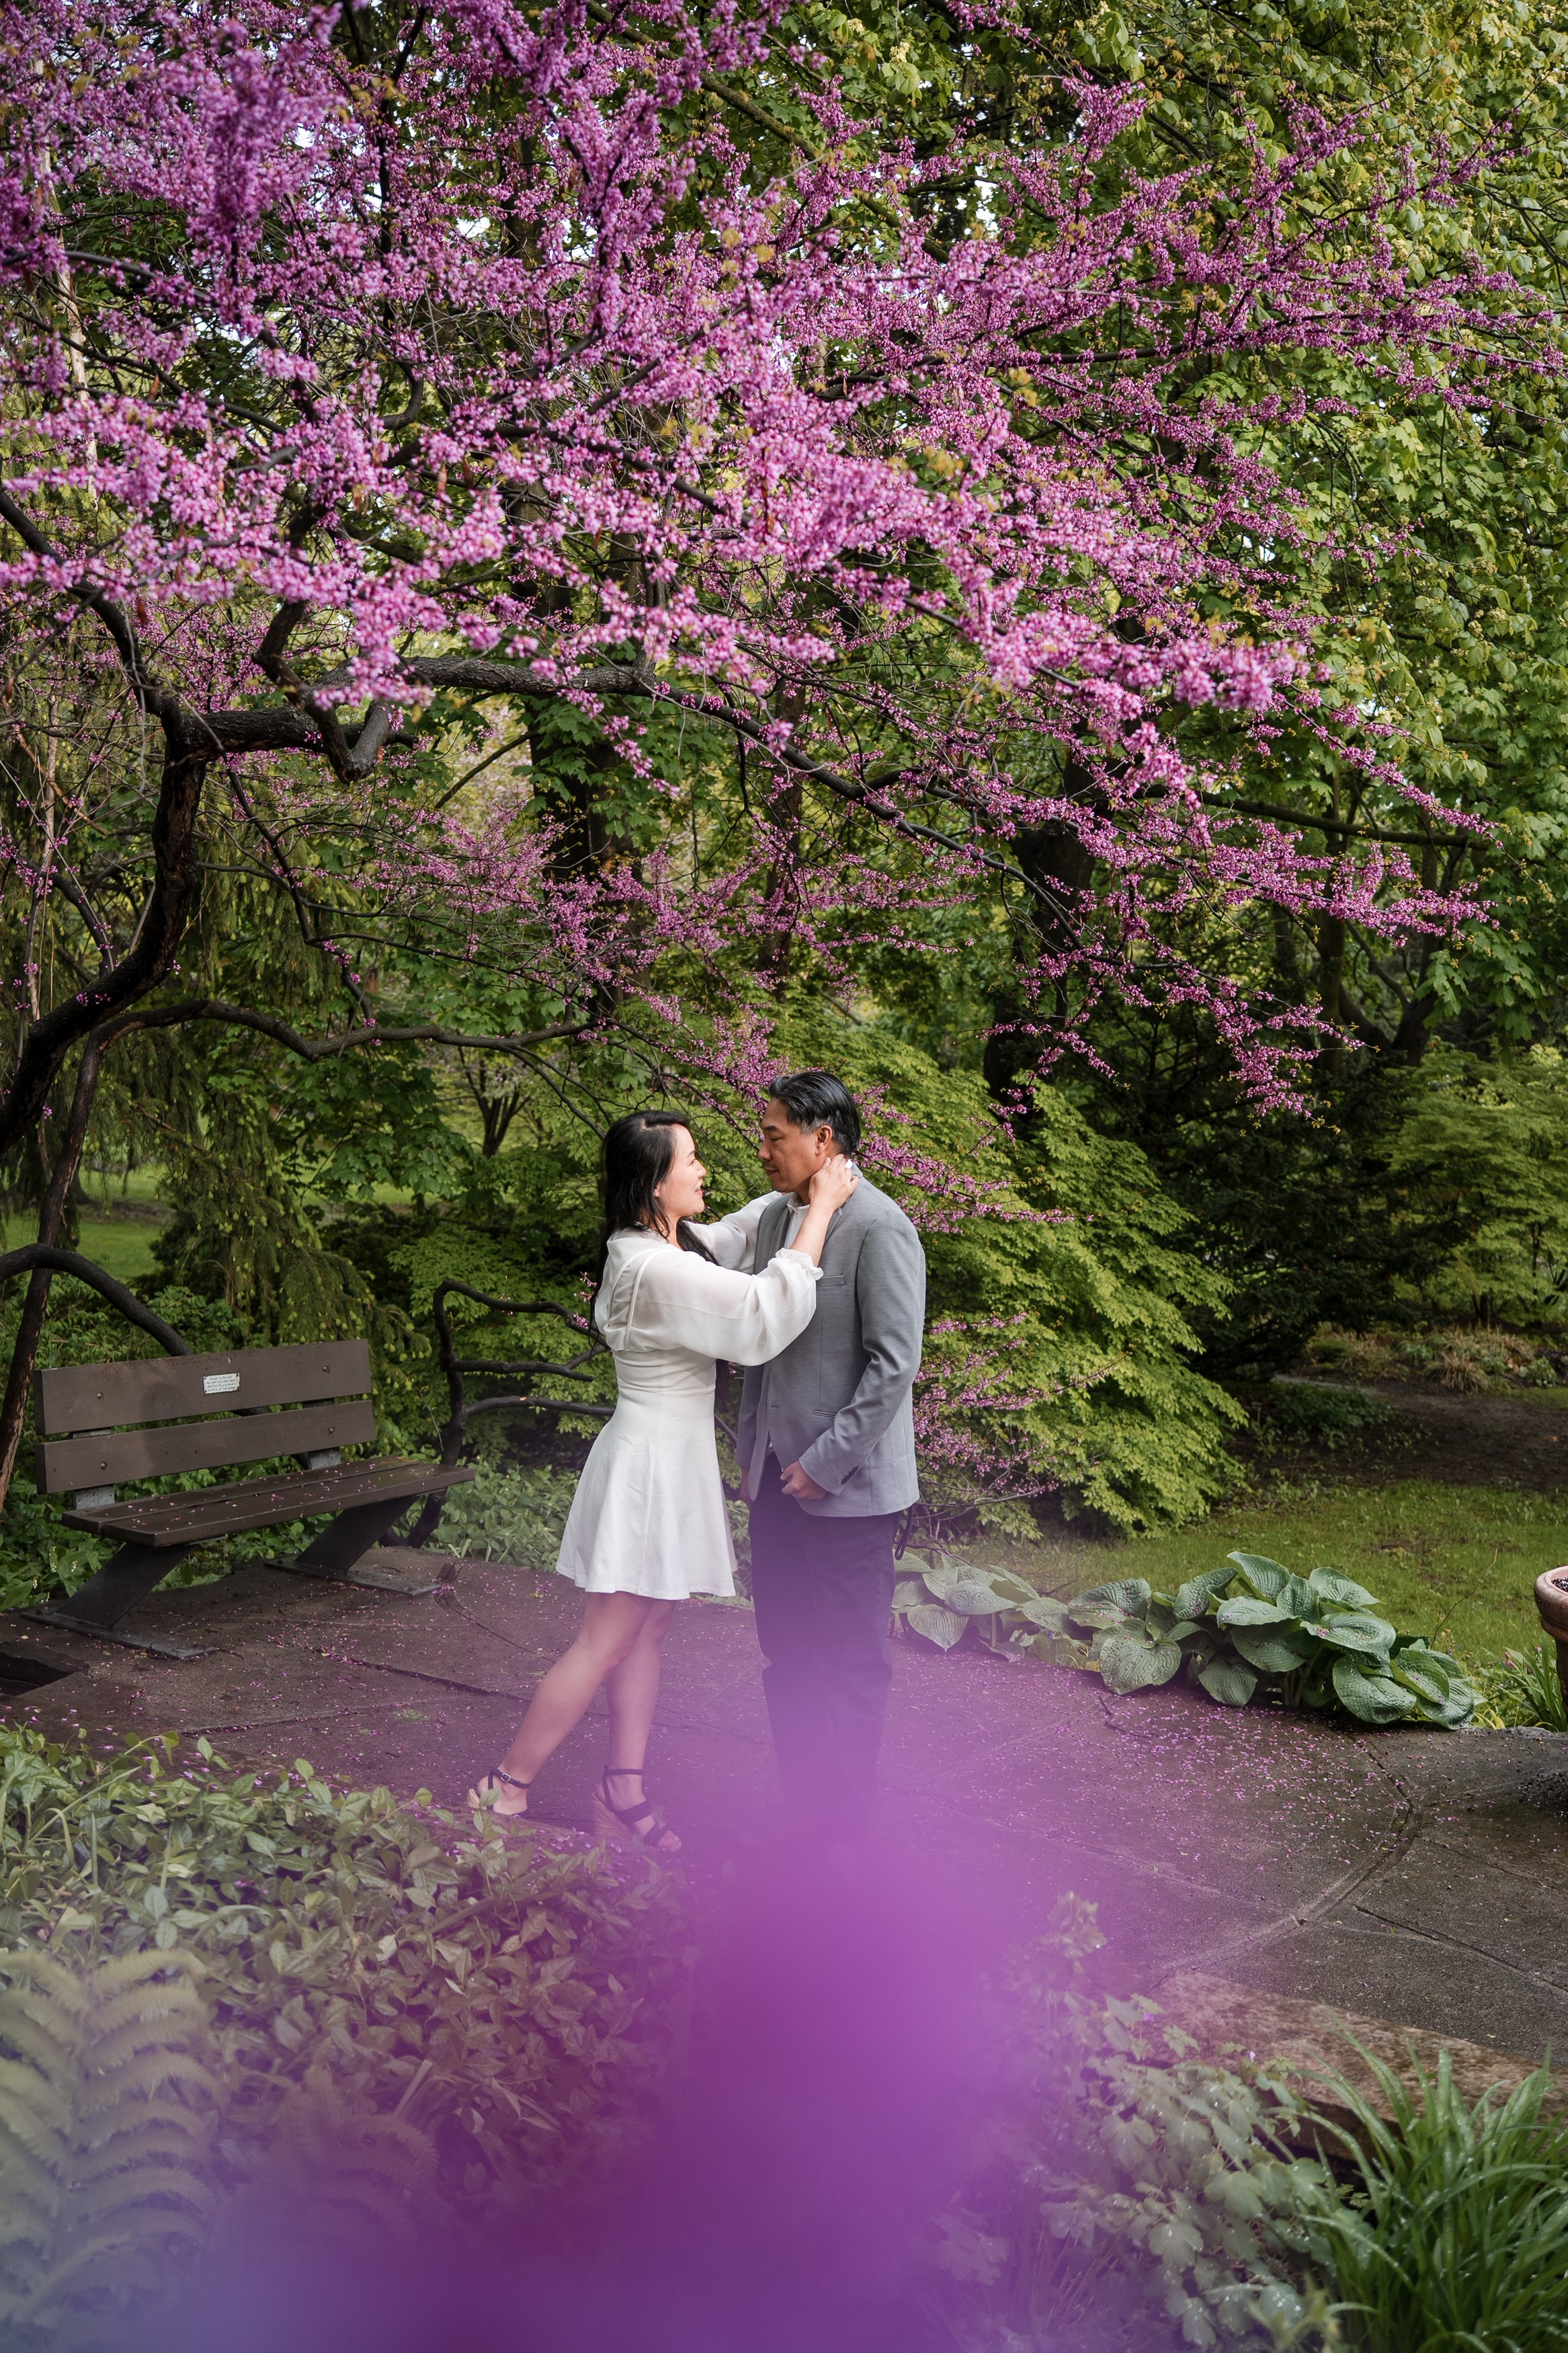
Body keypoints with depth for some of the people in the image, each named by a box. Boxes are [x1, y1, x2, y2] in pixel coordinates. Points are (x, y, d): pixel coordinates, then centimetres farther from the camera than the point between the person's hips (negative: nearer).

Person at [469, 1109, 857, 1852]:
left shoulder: (672, 1247, 5)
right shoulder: (655, 1270, -25)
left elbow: (738, 1233, 24)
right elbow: (767, 1315, -29)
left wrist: (809, 1195, 9)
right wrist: (820, 1211, -21)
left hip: (674, 1463, 10)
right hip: (651, 1465, -10)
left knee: (646, 1633, 14)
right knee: (605, 1644, -1)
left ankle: (623, 1798, 23)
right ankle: (501, 1792, 10)